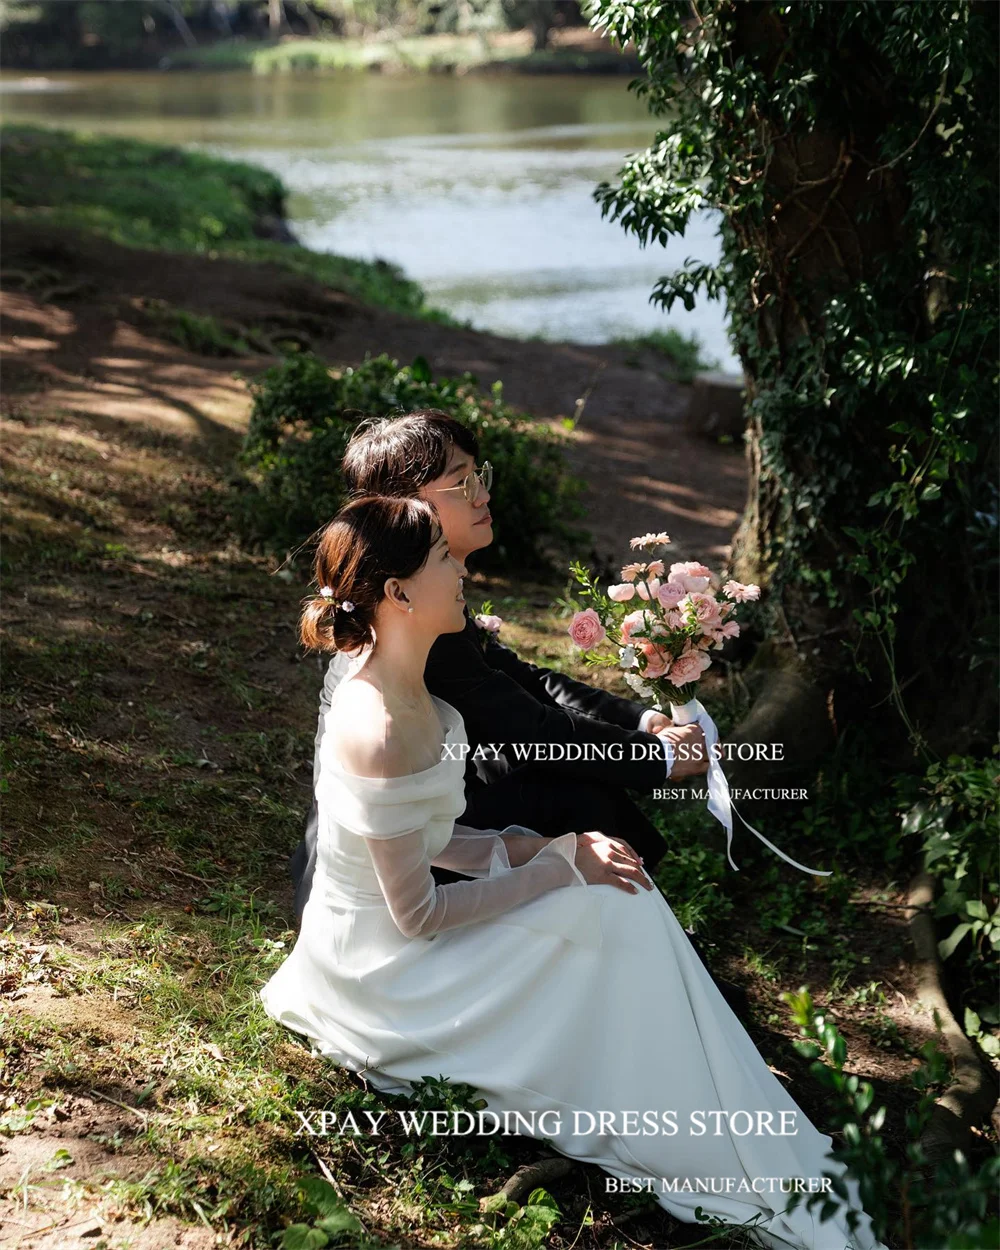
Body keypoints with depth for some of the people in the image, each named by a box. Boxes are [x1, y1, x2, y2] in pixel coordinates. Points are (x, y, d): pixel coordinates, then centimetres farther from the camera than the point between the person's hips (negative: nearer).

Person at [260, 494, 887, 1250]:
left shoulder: (397, 686, -1)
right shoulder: (380, 733, -30)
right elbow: (415, 914, -23)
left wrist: (538, 848, -5)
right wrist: (557, 869, -15)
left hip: (384, 927, 9)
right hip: (377, 960, -9)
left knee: (617, 897, 0)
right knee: (614, 913, -11)